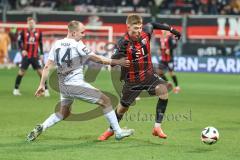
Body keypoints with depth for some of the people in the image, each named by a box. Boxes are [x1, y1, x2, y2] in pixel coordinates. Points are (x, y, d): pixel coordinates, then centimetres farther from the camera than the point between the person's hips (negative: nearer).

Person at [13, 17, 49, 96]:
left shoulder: (39, 33, 4)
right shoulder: (23, 32, -1)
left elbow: (40, 44, 12)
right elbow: (19, 41, 1)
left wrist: (41, 54, 6)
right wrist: (22, 50, -14)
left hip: (35, 56, 1)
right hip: (26, 55, -1)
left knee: (40, 71, -6)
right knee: (21, 71, -2)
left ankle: (46, 89, -2)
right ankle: (16, 89, 10)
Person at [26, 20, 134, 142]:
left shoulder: (57, 44, 7)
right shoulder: (77, 45, -10)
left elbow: (47, 66, 6)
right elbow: (96, 59, -8)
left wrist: (42, 85, 12)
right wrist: (117, 62, -1)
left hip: (63, 86, 7)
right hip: (76, 84, -7)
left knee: (64, 112, 27)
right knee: (105, 101, 2)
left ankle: (41, 127, 10)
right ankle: (118, 132, 3)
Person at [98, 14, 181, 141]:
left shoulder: (145, 33, -11)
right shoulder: (123, 43, -23)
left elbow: (152, 25, 13)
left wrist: (171, 29, 16)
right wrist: (121, 52, -42)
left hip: (149, 75, 3)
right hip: (132, 80, -3)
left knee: (164, 91, -25)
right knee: (123, 107, 12)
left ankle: (157, 127, -18)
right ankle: (111, 130, 42)